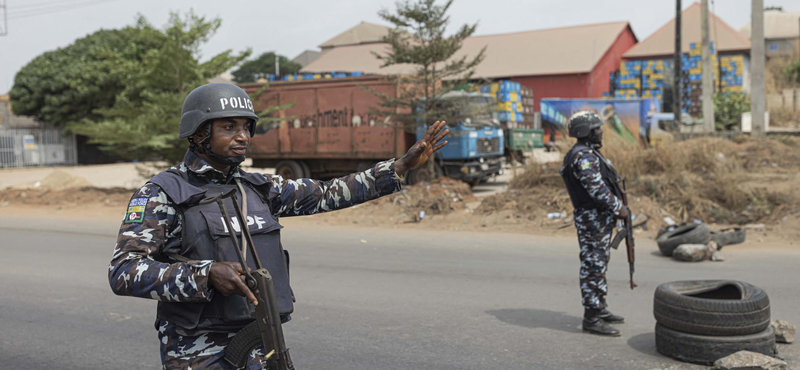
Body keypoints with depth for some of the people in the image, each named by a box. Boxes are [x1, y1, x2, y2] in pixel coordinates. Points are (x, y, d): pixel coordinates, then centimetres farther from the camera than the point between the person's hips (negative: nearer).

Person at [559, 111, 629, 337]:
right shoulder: (583, 156, -18)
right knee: (593, 267, -7)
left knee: (599, 264, 17)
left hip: (601, 218, 11)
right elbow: (596, 188, -24)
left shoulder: (589, 153, 17)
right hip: (592, 219, -11)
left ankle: (600, 310, 27)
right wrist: (618, 208, -16)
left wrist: (615, 208, 15)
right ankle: (591, 319, -2)